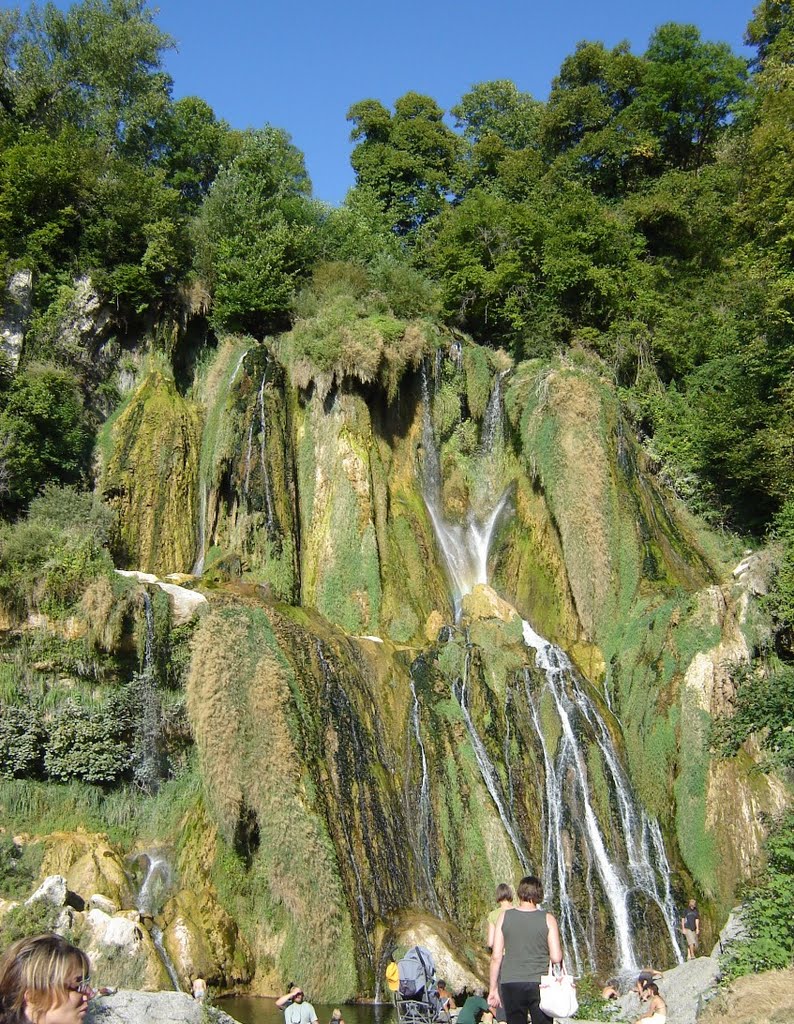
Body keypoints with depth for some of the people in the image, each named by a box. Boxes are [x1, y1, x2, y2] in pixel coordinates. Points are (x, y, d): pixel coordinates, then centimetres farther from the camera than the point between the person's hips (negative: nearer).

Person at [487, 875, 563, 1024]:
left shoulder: (505, 916, -1)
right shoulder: (548, 919, -4)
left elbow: (496, 956, -1)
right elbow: (556, 958, -8)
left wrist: (493, 989, 7)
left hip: (511, 984, 1)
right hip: (540, 984, -1)